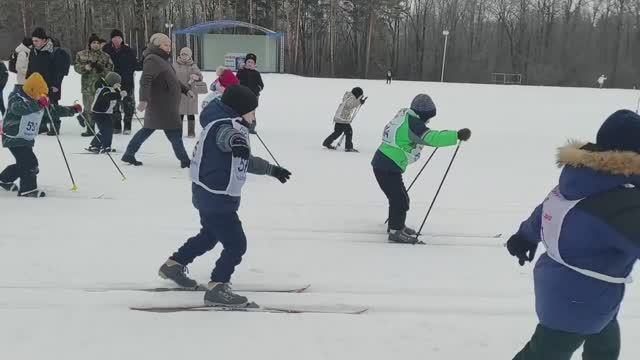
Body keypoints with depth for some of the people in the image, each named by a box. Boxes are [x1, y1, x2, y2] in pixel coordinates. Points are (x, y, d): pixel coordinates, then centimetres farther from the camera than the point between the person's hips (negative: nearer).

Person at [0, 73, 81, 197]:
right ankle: (28, 189, -5)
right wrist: (37, 103, -50)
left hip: (27, 139, 9)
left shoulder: (41, 102, 7)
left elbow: (56, 109, 16)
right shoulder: (17, 97, -16)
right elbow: (17, 108, -38)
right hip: (14, 138, -8)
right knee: (30, 163, -15)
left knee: (24, 164, 17)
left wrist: (72, 110, 6)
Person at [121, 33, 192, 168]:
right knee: (174, 131, -3)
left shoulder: (162, 60, 18)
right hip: (162, 105, -11)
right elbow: (145, 81, -28)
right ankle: (185, 161, 5)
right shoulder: (152, 59, -14)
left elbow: (172, 80, 30)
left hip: (166, 105, 11)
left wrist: (186, 90, 29)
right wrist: (143, 100, -38)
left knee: (149, 128, 15)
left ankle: (129, 155, 22)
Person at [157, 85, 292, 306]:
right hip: (216, 198, -11)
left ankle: (174, 265, 44)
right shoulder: (224, 125, -19)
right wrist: (236, 141, -68)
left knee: (210, 236, 29)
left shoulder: (236, 128, 14)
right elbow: (225, 135, -45)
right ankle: (217, 288, 3)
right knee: (236, 244, -5)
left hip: (211, 196, 11)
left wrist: (272, 170, 33)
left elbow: (247, 161, 26)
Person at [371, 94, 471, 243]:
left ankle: (396, 224, 35)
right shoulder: (412, 123, -17)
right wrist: (457, 135, -32)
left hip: (382, 164, 10)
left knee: (399, 198, 20)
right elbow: (431, 138, -30)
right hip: (388, 168, -10)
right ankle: (395, 232, 10)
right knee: (400, 200, -1)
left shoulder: (405, 118, 11)